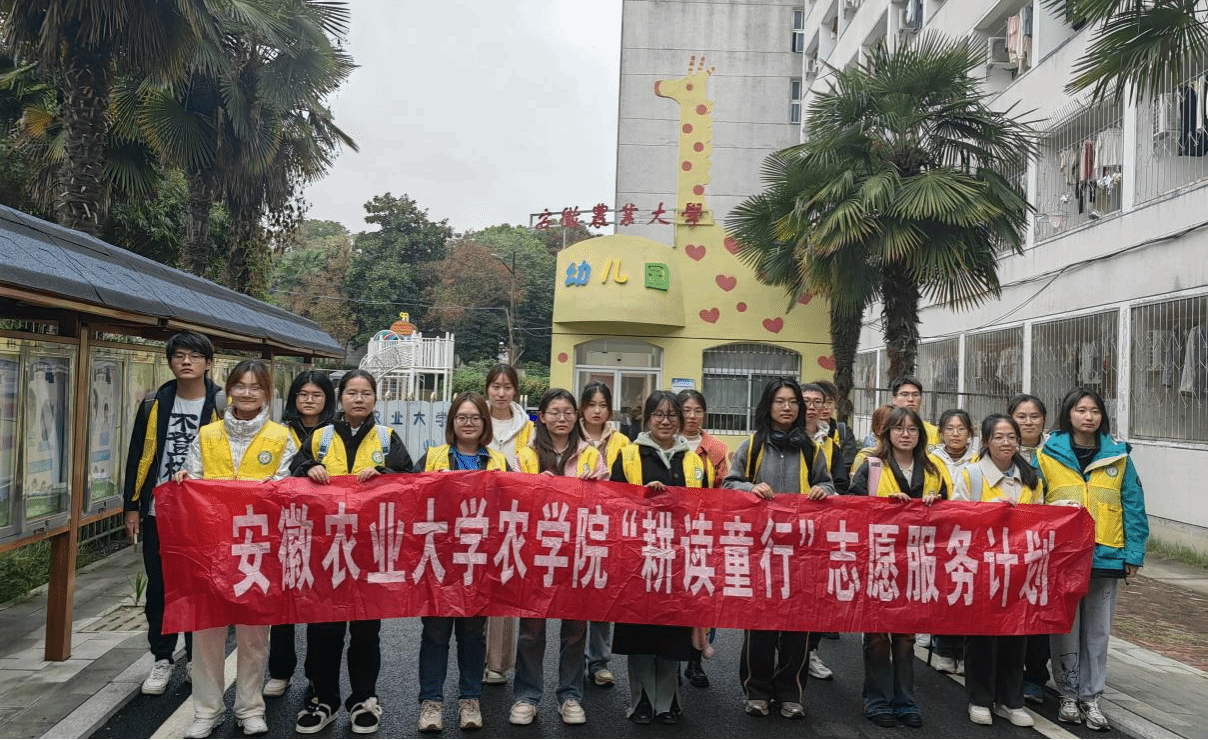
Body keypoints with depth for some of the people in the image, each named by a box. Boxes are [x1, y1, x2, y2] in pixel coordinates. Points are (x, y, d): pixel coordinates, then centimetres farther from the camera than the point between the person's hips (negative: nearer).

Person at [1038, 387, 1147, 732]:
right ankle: (1069, 694, 21)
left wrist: (1133, 554, 0)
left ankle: (1091, 697, 22)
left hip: (1106, 557, 2)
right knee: (1065, 628, 7)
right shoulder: (1047, 455, -1)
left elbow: (1133, 507, 5)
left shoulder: (1118, 456, 4)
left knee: (1097, 631, 10)